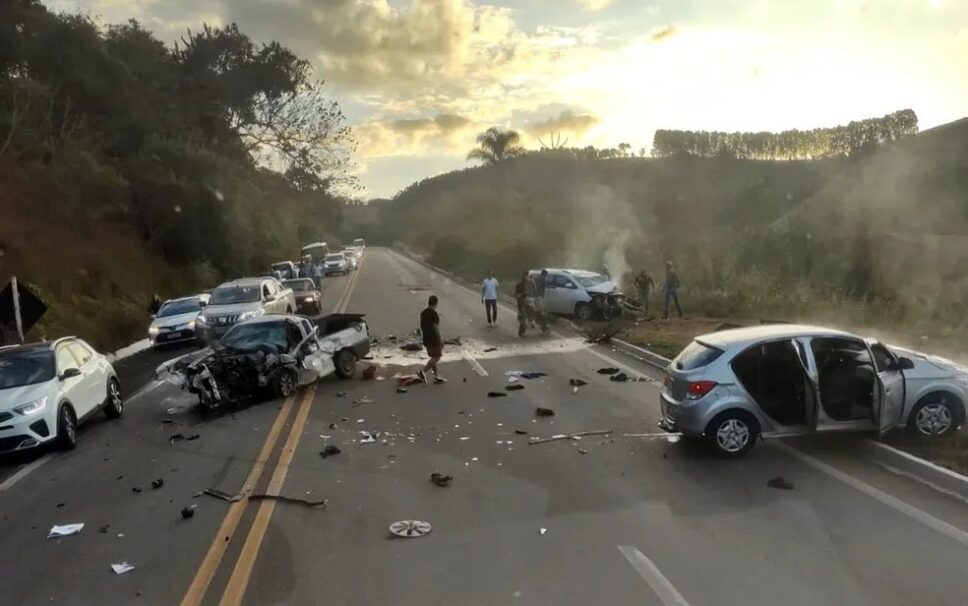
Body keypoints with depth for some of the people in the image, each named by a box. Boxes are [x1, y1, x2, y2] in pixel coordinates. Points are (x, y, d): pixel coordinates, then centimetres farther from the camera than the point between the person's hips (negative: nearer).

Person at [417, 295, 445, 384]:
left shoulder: (423, 313, 8)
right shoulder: (433, 313, -17)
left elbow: (421, 326, 13)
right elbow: (435, 328, -19)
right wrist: (440, 340, -13)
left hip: (426, 339, 8)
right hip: (434, 339, -8)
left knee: (434, 357, 14)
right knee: (437, 357, -1)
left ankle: (437, 377, 15)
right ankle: (423, 372, -12)